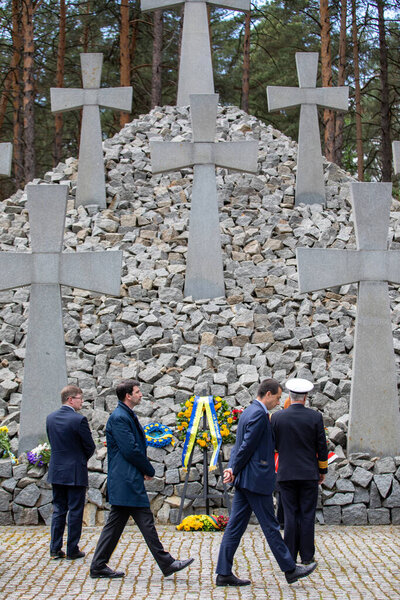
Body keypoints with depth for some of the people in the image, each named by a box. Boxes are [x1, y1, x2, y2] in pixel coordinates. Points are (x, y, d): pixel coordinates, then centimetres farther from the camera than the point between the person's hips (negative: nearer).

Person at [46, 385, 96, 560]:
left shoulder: (50, 418, 3)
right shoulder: (79, 420, -16)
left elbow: (52, 442, 12)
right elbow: (90, 446, -9)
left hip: (56, 471, 6)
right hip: (75, 473, -6)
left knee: (58, 511, 13)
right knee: (75, 512, 3)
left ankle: (55, 549, 13)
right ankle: (72, 550, 7)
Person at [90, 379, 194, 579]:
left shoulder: (127, 416, 18)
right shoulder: (118, 418, -14)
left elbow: (138, 446, 21)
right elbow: (130, 450, -18)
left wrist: (145, 469, 6)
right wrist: (149, 471, -7)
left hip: (124, 480, 10)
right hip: (127, 480, -10)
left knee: (115, 523, 10)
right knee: (145, 521, -5)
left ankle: (98, 566, 12)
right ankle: (166, 564, -1)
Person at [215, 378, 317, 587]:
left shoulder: (248, 412, 17)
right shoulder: (259, 414, -15)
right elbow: (247, 447, -17)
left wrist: (232, 469, 5)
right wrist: (234, 470, -8)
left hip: (244, 480, 10)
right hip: (256, 479, -10)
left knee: (235, 526, 7)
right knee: (270, 526, 0)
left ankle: (224, 573, 7)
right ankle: (290, 569, 10)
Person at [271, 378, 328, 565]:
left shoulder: (277, 417, -4)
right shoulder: (315, 417, -6)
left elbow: (272, 444, 3)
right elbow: (322, 447, -1)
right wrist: (323, 470, 10)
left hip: (286, 473, 1)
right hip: (309, 473, -1)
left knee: (290, 515, 6)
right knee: (307, 515, 5)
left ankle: (290, 556, 8)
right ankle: (307, 555, 8)